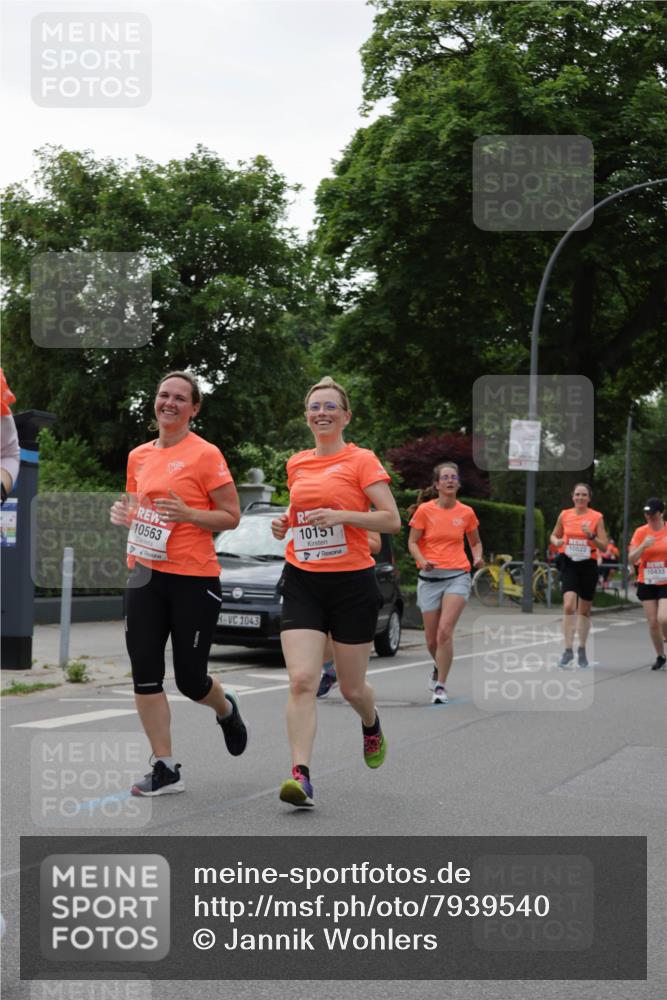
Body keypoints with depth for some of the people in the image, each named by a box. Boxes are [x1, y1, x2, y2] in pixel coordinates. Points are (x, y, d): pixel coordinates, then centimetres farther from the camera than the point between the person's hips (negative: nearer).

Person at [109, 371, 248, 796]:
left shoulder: (205, 454, -7)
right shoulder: (139, 456, 11)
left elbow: (232, 517, -6)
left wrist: (186, 513, -21)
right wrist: (126, 515, 2)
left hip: (194, 579, -5)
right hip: (146, 576, 5)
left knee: (190, 679, 0)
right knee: (145, 673, -2)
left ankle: (227, 709, 36)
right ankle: (166, 768, 6)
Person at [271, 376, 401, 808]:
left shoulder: (362, 460, -4)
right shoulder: (296, 464, 11)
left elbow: (392, 520, -10)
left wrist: (341, 515, -22)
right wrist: (286, 523, 6)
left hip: (352, 582, -3)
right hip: (302, 582, 3)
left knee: (352, 688, 10)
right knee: (301, 680, -14)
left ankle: (372, 725, 44)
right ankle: (301, 774, -17)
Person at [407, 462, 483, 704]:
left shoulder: (466, 512, 4)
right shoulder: (425, 510, -2)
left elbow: (475, 542, 18)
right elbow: (412, 542, 1)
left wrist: (477, 557, -3)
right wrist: (422, 560, -18)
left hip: (457, 576, 0)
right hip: (429, 578, 1)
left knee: (445, 631, -17)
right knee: (432, 639, 7)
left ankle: (440, 686, -9)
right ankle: (439, 667, 41)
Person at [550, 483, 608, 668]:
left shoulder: (597, 517, -2)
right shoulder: (564, 515, 4)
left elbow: (604, 547, -2)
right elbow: (554, 535, 18)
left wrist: (591, 535, -20)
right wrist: (556, 541, -5)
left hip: (588, 565, 0)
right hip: (569, 564, 0)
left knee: (584, 610, 11)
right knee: (569, 606, -18)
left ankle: (582, 650, 26)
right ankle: (568, 650, -13)